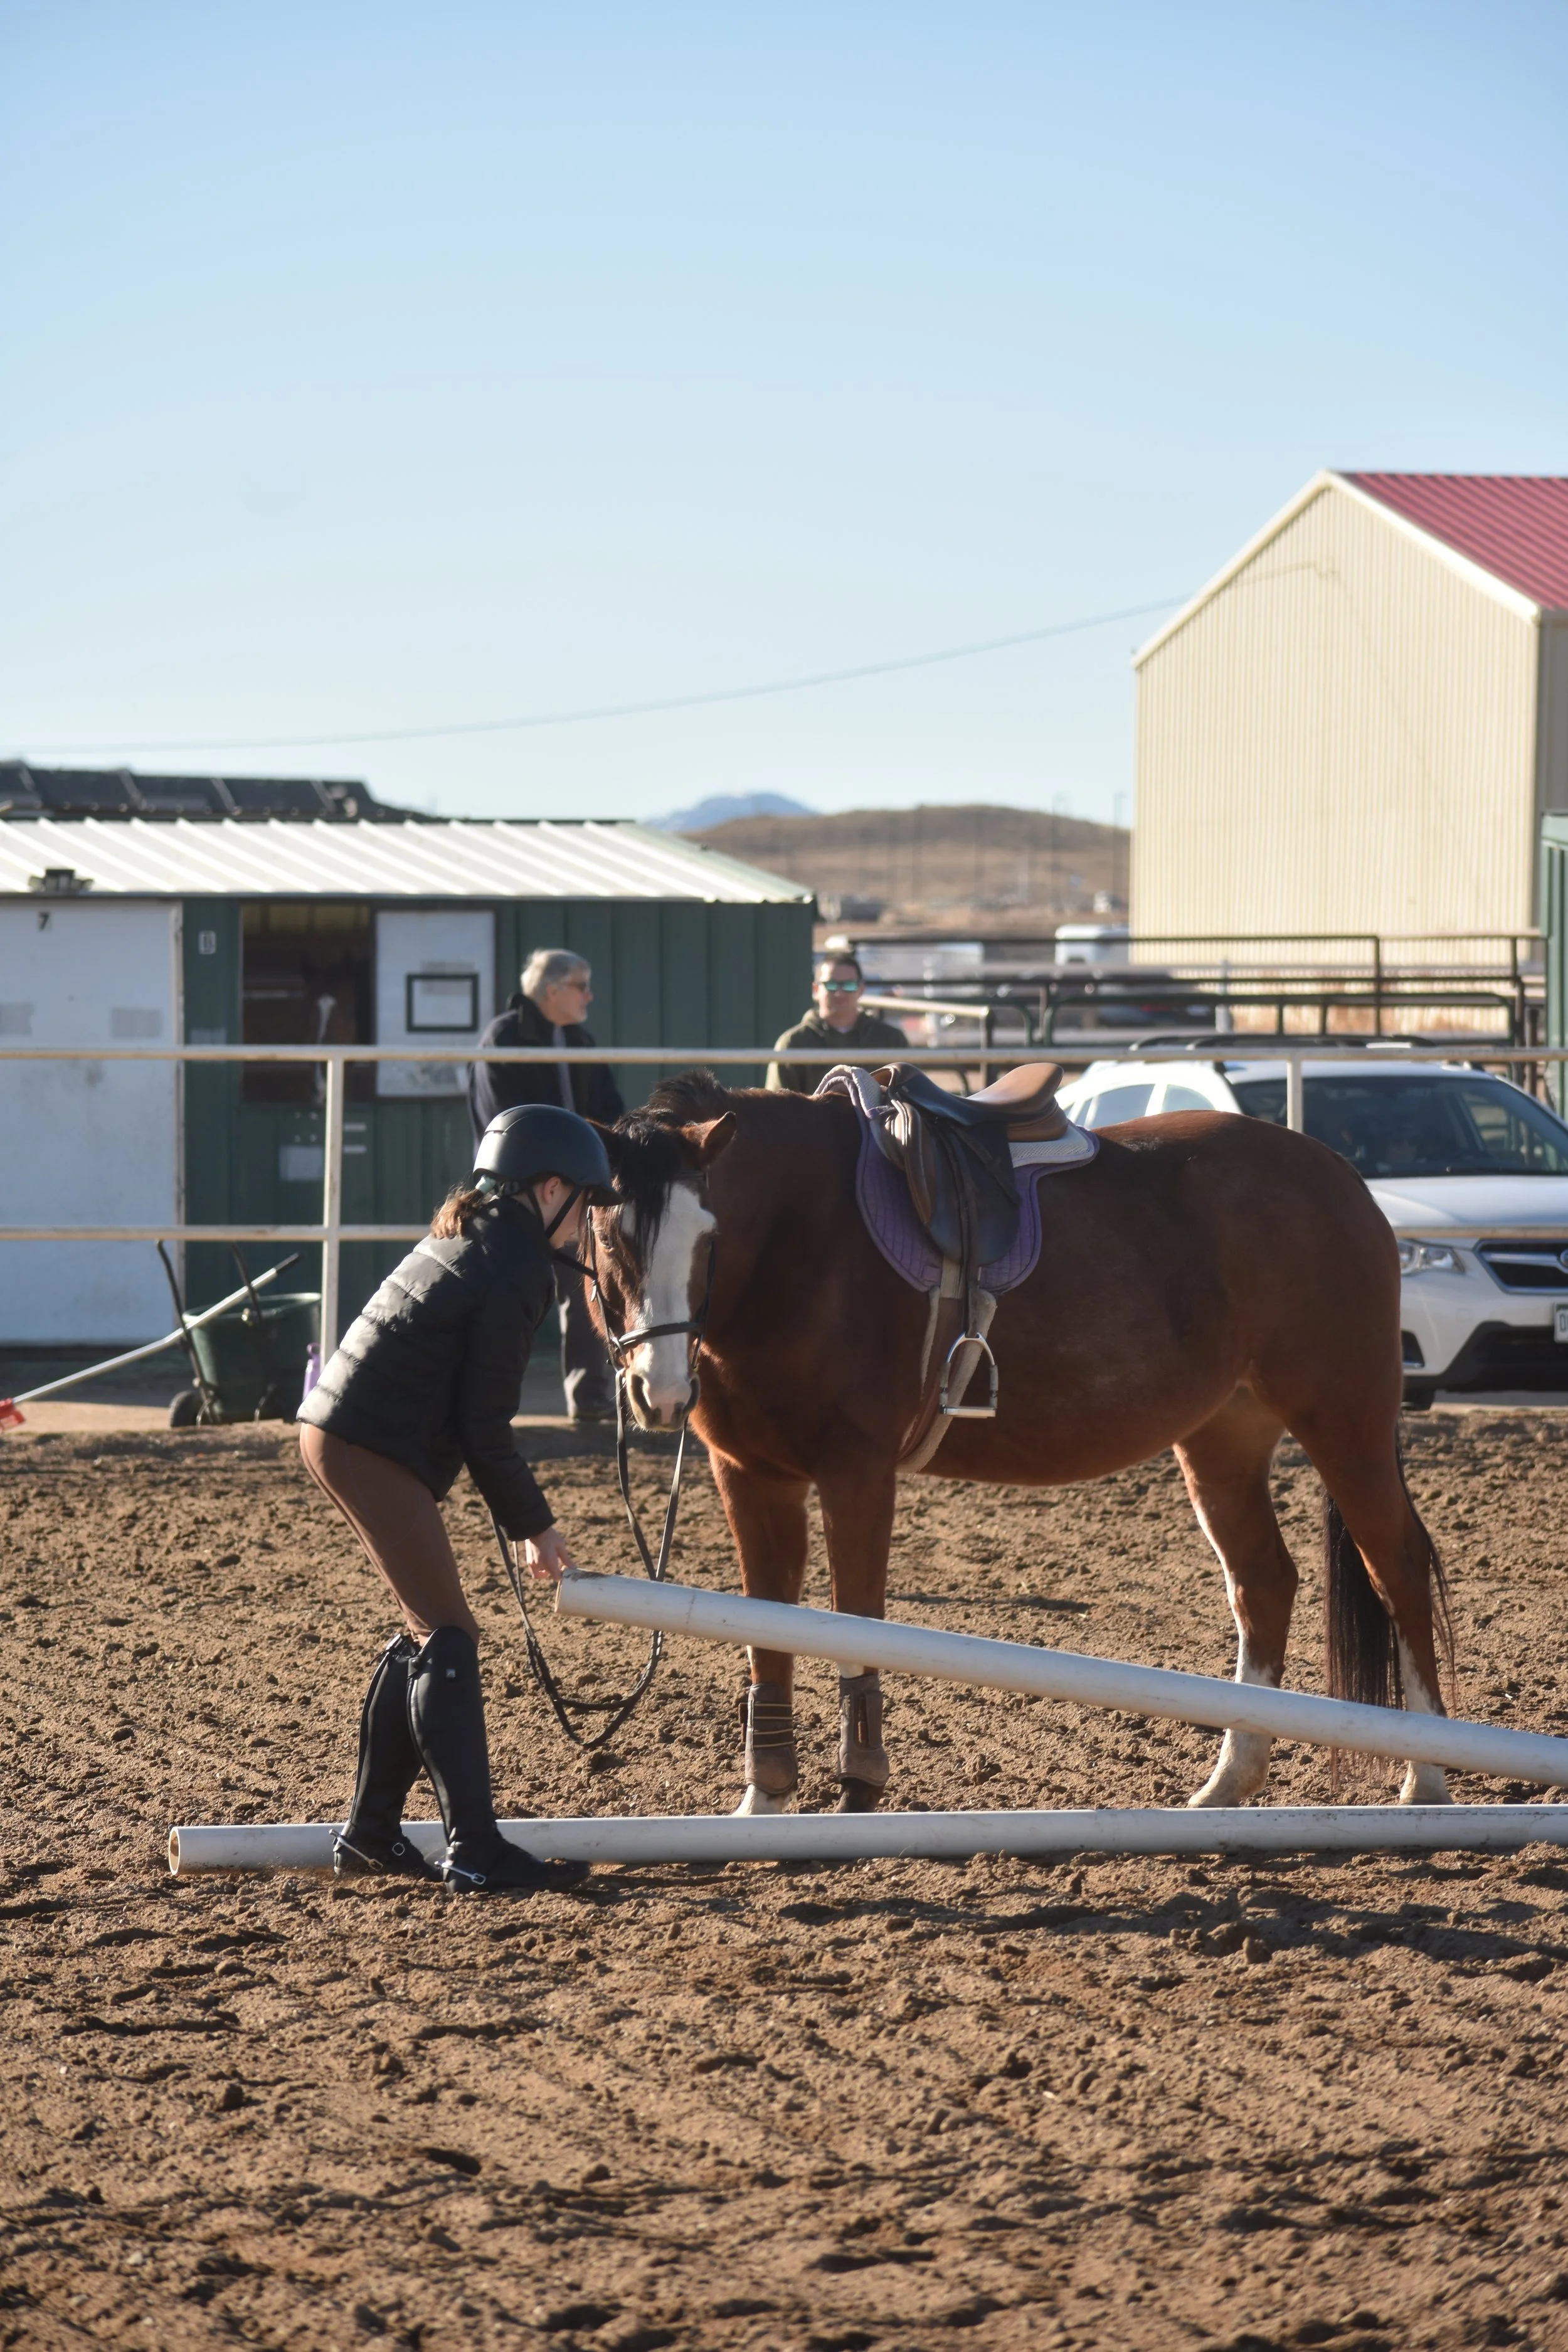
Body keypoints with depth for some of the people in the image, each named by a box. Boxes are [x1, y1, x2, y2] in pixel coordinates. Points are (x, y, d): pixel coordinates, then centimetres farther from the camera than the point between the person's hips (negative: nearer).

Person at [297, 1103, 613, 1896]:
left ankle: (369, 1834, 20)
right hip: (377, 1448, -10)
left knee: (425, 1633, 16)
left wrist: (523, 1517, 21)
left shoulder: (467, 1236, 17)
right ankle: (475, 1851, -10)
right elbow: (484, 1426, -14)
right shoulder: (516, 1270, -14)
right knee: (447, 1640, -8)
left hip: (335, 1431, 10)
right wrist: (533, 1524, -2)